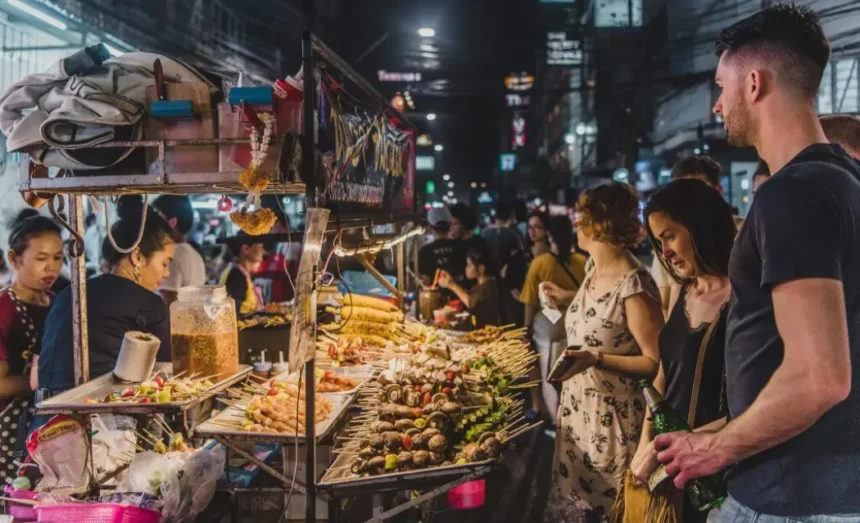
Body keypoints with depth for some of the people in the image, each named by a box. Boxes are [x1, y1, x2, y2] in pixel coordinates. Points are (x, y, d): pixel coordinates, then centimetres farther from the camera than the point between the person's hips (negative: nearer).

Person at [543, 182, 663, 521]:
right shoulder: (593, 267, 3)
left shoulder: (633, 286, -24)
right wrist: (568, 298, 29)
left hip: (612, 418, -8)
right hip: (577, 406, 8)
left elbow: (655, 363, -21)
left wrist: (596, 360, -29)